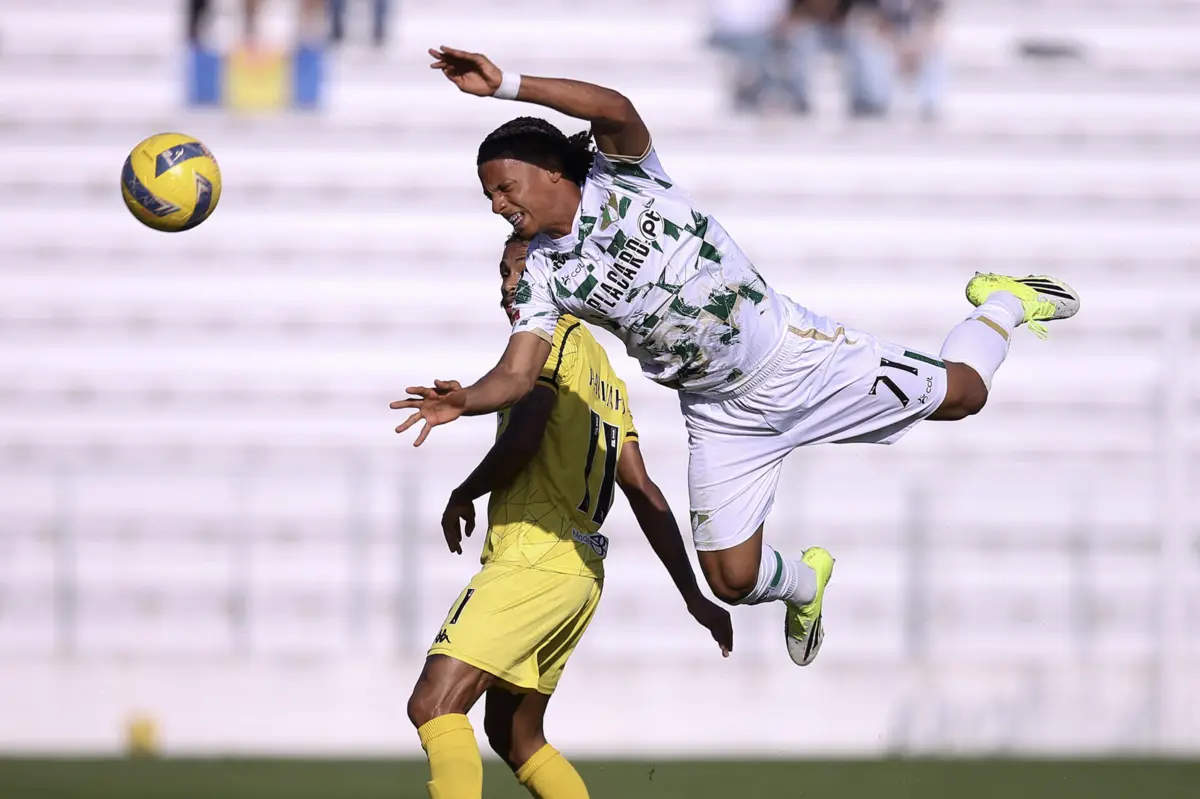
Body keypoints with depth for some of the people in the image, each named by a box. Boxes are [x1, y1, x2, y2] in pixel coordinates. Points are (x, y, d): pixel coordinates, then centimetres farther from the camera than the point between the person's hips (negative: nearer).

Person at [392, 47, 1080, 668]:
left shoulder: (623, 177, -17)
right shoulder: (544, 275, -7)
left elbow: (616, 109, -38)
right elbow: (517, 374, -13)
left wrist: (503, 86, -46)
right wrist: (464, 400, -35)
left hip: (794, 354, -4)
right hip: (724, 415, 4)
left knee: (962, 394, 1)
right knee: (733, 579, 0)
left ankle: (1000, 305, 34)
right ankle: (805, 582, 36)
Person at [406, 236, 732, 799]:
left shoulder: (551, 338, -4)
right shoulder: (605, 374, 22)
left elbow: (521, 441, -18)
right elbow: (645, 495, 22)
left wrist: (463, 496, 1)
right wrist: (694, 598, 21)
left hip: (534, 556, -10)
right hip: (582, 570, 10)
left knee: (433, 705, -18)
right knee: (513, 733, 18)